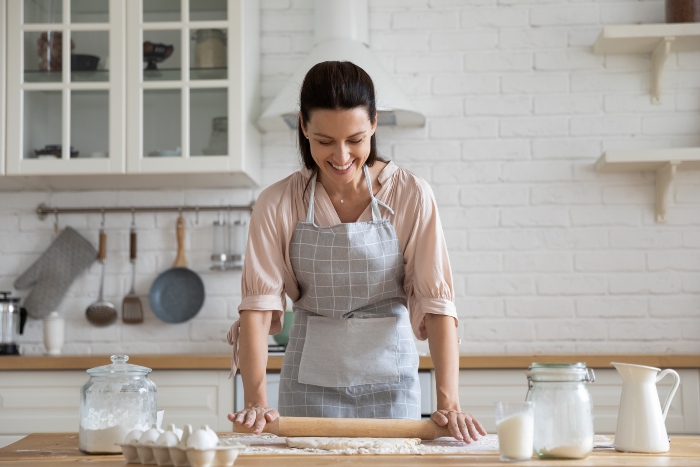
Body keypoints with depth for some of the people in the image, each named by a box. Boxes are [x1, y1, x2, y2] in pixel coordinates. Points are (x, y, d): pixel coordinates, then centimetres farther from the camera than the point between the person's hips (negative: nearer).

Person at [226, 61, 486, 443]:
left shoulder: (410, 196, -9)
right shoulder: (277, 204, -6)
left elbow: (436, 301, -12)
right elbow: (258, 304, -10)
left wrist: (448, 402, -21)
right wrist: (255, 400, -23)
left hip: (390, 379, 0)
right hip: (311, 381, 1)